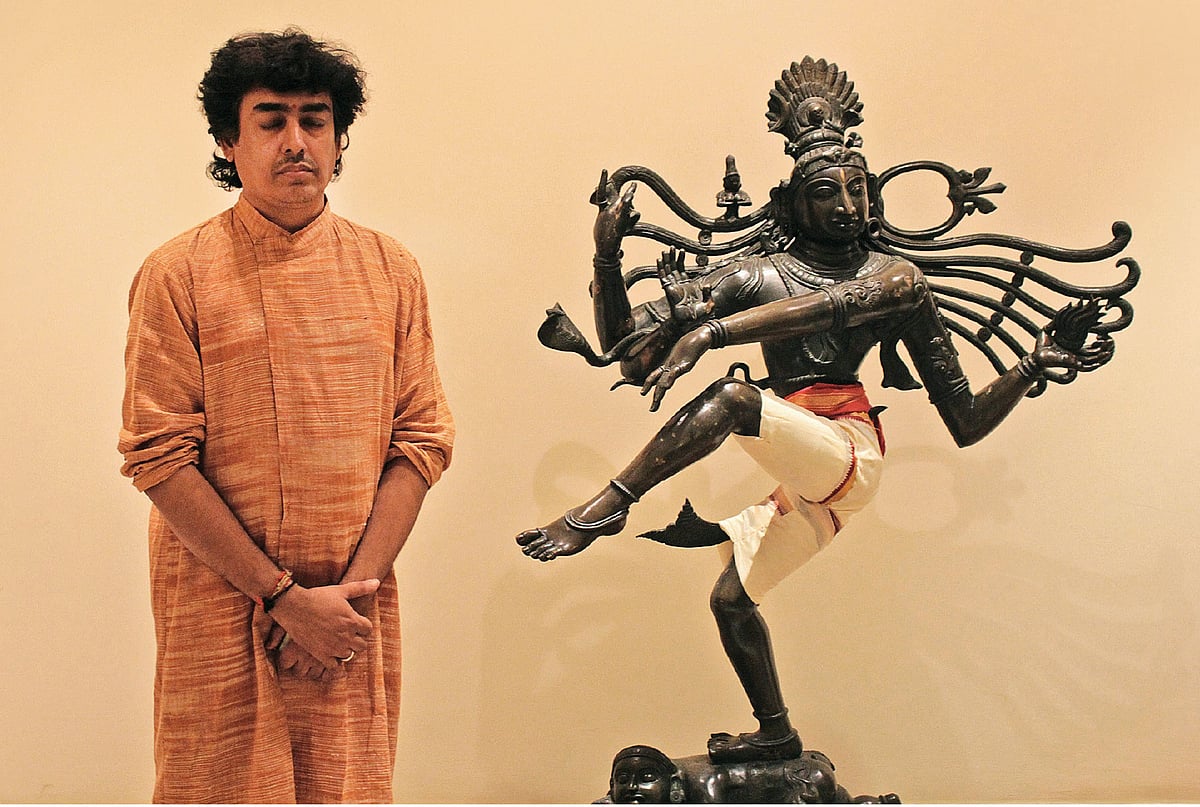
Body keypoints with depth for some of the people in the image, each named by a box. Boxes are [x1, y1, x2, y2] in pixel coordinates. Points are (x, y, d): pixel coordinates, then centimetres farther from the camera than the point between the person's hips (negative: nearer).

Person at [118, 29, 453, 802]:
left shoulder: (390, 269, 6)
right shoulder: (178, 274, -3)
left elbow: (422, 440, 4)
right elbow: (159, 457, -7)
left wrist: (349, 589, -7)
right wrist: (285, 597, -11)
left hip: (354, 617, 3)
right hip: (218, 611, -2)